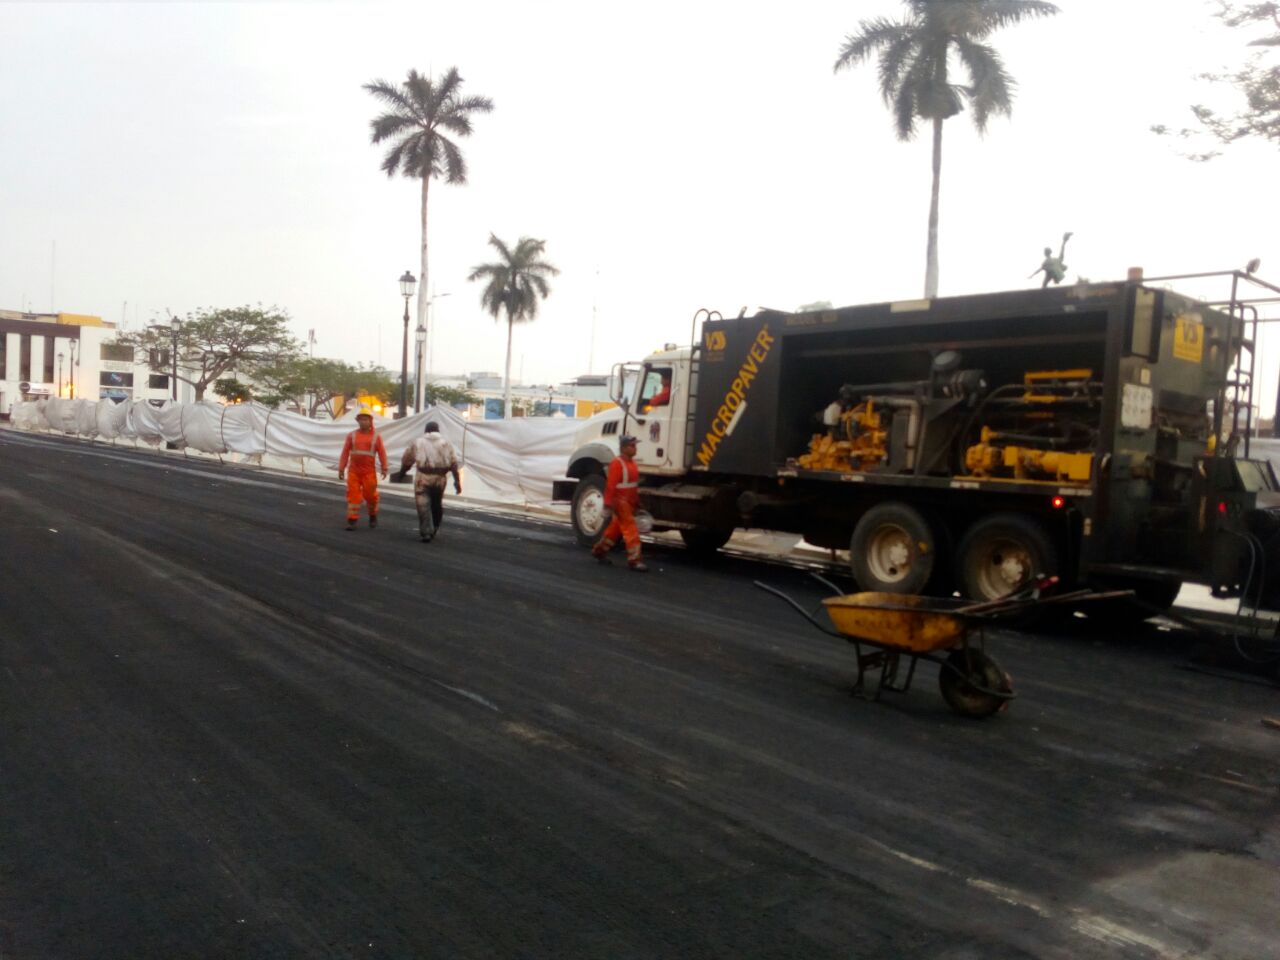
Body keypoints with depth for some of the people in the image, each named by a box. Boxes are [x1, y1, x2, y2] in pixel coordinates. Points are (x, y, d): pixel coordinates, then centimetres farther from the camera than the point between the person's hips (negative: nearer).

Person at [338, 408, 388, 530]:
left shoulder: (376, 436, 1)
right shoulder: (352, 435, 3)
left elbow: (382, 453, -3)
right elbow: (345, 453, 2)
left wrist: (384, 468, -11)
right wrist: (341, 469, -2)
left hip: (369, 472, -1)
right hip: (354, 471, 1)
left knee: (370, 495, 6)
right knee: (353, 495, -2)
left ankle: (373, 516, 30)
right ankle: (352, 521, 0)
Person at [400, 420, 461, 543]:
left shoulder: (418, 442, 11)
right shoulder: (446, 443, 13)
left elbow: (407, 459, 13)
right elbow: (454, 463, 3)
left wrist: (402, 472, 30)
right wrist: (457, 481, 3)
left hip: (423, 477, -2)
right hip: (440, 477, 2)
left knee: (423, 505, -1)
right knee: (437, 504, 18)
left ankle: (426, 532, -9)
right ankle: (434, 529, 30)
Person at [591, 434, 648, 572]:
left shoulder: (632, 462, 12)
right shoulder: (617, 463, -16)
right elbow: (611, 484, -20)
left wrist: (637, 502, 19)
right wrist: (609, 503, -24)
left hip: (630, 502, 9)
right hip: (621, 502, -9)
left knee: (616, 528, 18)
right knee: (631, 531, -10)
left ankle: (599, 550, 32)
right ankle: (634, 560, -7)